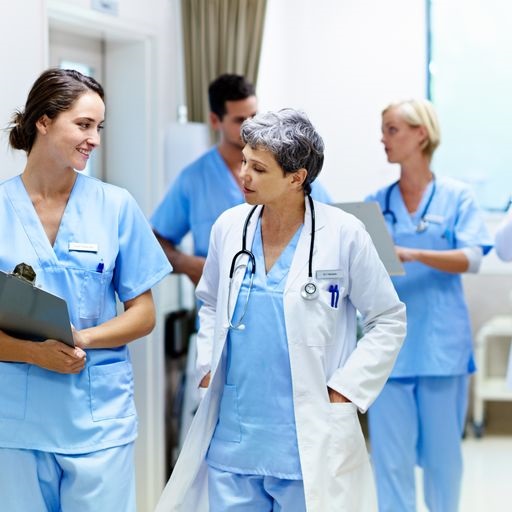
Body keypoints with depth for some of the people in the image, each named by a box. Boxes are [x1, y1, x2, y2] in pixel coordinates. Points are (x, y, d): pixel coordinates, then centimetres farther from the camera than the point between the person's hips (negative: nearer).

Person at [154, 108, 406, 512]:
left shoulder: (343, 235, -9)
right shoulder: (229, 227, 3)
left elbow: (389, 321, -1)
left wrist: (344, 391, -7)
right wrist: (207, 365, 8)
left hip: (309, 447, -4)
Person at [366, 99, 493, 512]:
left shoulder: (457, 197, 1)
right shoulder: (376, 204, 7)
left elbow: (471, 258, -11)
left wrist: (413, 254, -25)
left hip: (441, 344, -2)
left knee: (443, 451, 8)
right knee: (390, 456, 2)